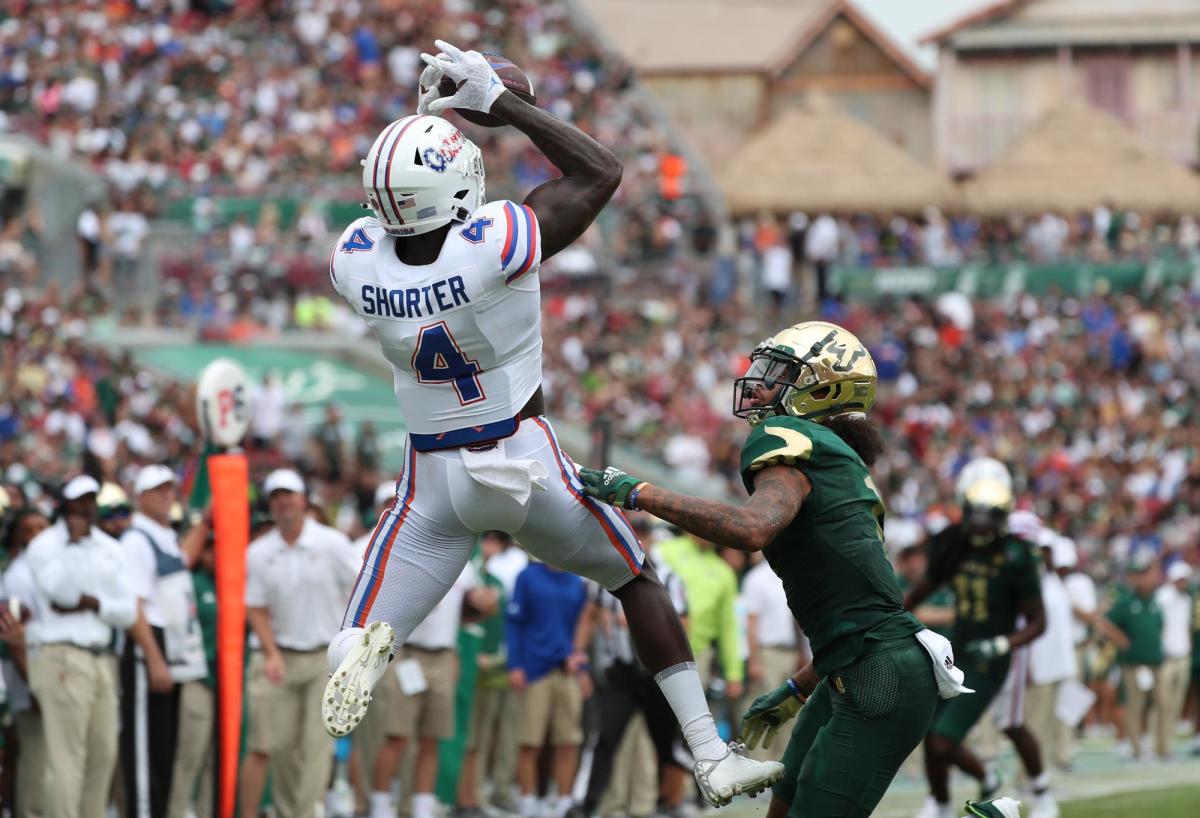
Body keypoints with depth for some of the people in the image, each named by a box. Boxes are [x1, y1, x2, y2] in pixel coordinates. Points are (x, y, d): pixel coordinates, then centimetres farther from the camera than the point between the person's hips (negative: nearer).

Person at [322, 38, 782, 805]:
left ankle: (365, 647, -34)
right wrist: (499, 98, -9)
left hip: (434, 482, 2)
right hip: (524, 462, -2)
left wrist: (429, 121, 11)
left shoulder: (356, 262, -15)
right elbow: (600, 171, -10)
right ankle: (713, 757, 21)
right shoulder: (494, 245, -26)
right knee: (636, 578, 23)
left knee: (351, 654, 4)